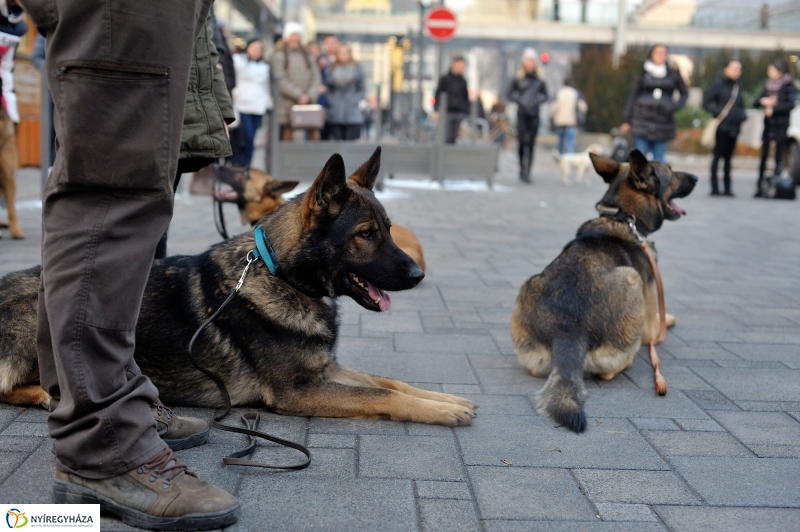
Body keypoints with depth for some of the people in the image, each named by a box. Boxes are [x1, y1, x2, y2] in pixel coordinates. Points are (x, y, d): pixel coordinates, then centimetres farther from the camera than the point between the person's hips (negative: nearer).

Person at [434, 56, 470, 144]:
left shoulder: (463, 81, 13)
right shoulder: (444, 79, 4)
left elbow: (466, 97, 17)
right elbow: (438, 95, 3)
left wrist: (467, 113, 10)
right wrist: (437, 110, -6)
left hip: (461, 113, 3)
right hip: (447, 112, -3)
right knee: (448, 138, -6)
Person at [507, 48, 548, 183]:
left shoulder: (539, 81, 4)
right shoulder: (518, 80, 0)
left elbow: (545, 95, 16)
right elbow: (509, 94, 7)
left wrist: (538, 101, -2)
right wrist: (519, 101, -7)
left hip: (534, 114, 1)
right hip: (522, 114, -1)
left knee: (531, 144, 0)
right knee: (522, 142, -5)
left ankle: (527, 172, 4)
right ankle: (522, 169, 9)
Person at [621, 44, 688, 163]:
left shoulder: (673, 74, 7)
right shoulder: (644, 73, 6)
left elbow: (684, 93, 16)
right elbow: (634, 95, 8)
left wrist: (675, 106, -3)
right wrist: (628, 120, 5)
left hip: (663, 121, 1)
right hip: (643, 120, -1)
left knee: (659, 159, 2)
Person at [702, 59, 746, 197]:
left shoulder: (738, 86, 13)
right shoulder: (718, 84, -6)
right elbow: (706, 102, -8)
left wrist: (742, 115, 4)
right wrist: (718, 112, -19)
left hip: (735, 127, 6)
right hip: (722, 127, -6)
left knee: (728, 157, 10)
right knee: (718, 156, -1)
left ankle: (727, 187, 15)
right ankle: (714, 188, 3)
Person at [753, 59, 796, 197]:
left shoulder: (788, 86, -3)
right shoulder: (768, 85, 12)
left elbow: (791, 104, -14)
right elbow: (755, 103, 12)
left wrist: (773, 108, -16)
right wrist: (763, 101, -8)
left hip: (781, 125, -5)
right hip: (768, 125, 5)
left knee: (779, 157, -4)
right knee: (764, 156, 3)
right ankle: (759, 187, 5)